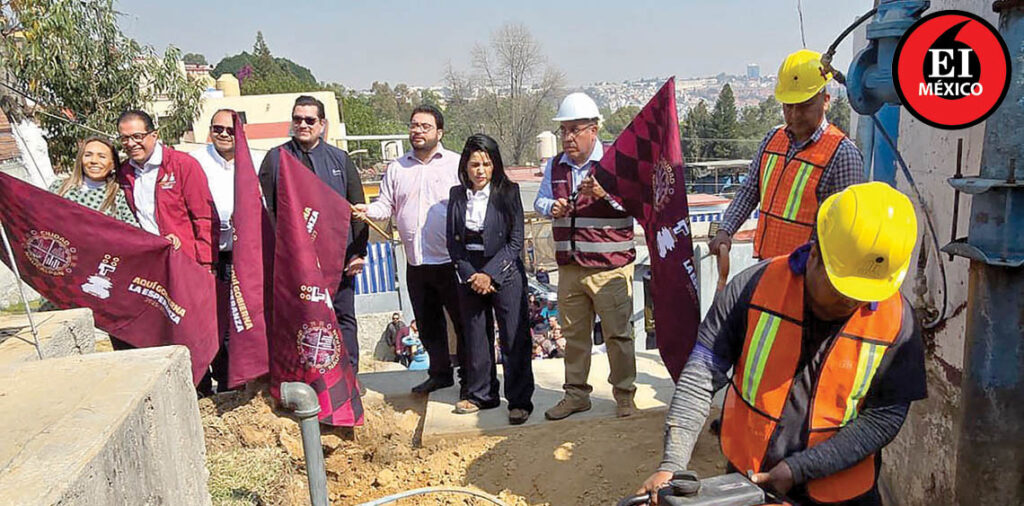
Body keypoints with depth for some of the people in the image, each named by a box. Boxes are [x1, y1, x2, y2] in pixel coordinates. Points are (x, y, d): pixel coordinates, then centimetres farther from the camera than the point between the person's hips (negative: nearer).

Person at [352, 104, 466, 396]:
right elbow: (386, 205, 10)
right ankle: (440, 373, 32)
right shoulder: (397, 168, 12)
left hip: (451, 261, -5)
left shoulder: (457, 164, -1)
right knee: (428, 323, 16)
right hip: (416, 263, 5)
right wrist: (367, 211, -11)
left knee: (464, 322, 3)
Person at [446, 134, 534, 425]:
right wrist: (469, 275, -6)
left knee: (514, 340, -1)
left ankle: (520, 401, 11)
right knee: (475, 338, 12)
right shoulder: (456, 195, 5)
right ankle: (481, 395, 27)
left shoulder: (508, 193, -5)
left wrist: (490, 274, -13)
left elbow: (516, 241, -7)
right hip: (469, 277, 4)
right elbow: (452, 241, 6)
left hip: (505, 275, -3)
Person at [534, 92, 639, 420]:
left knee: (618, 333, 4)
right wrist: (551, 207, -5)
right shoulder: (555, 165, 10)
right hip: (570, 267, 5)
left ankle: (624, 396, 20)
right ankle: (576, 394, 28)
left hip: (611, 267, -5)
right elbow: (540, 200, 18)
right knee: (573, 333, 14)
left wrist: (605, 193, -26)